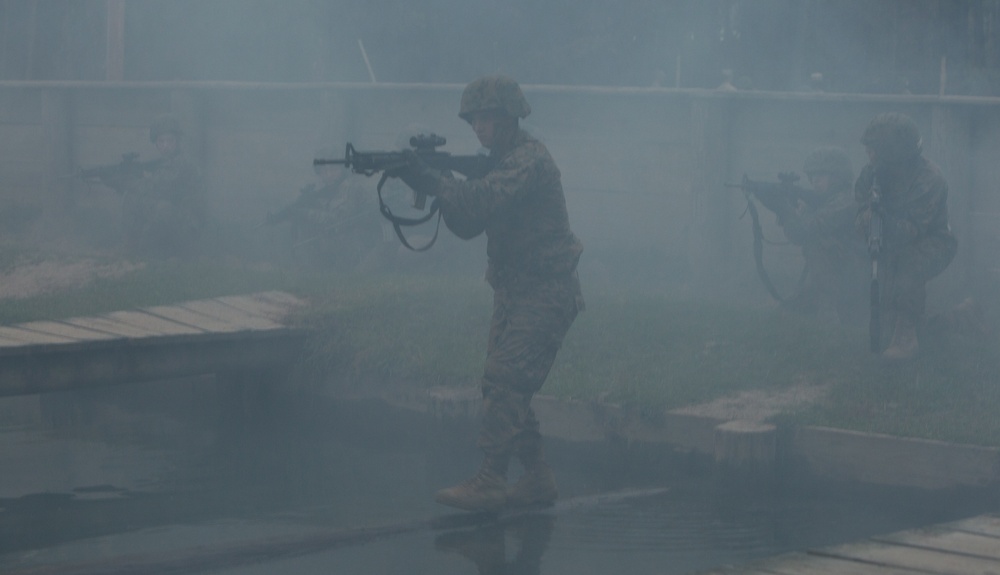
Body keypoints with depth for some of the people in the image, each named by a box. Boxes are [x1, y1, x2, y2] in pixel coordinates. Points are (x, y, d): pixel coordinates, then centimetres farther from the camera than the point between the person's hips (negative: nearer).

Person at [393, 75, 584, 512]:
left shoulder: (530, 159, -14)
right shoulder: (499, 162, 15)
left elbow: (485, 198, -30)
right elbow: (468, 225, 11)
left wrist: (426, 179, -28)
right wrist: (438, 186, -6)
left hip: (544, 295, -10)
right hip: (514, 294, 10)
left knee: (503, 382, -16)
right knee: (508, 388, 9)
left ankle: (488, 484, -17)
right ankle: (538, 480, 17)